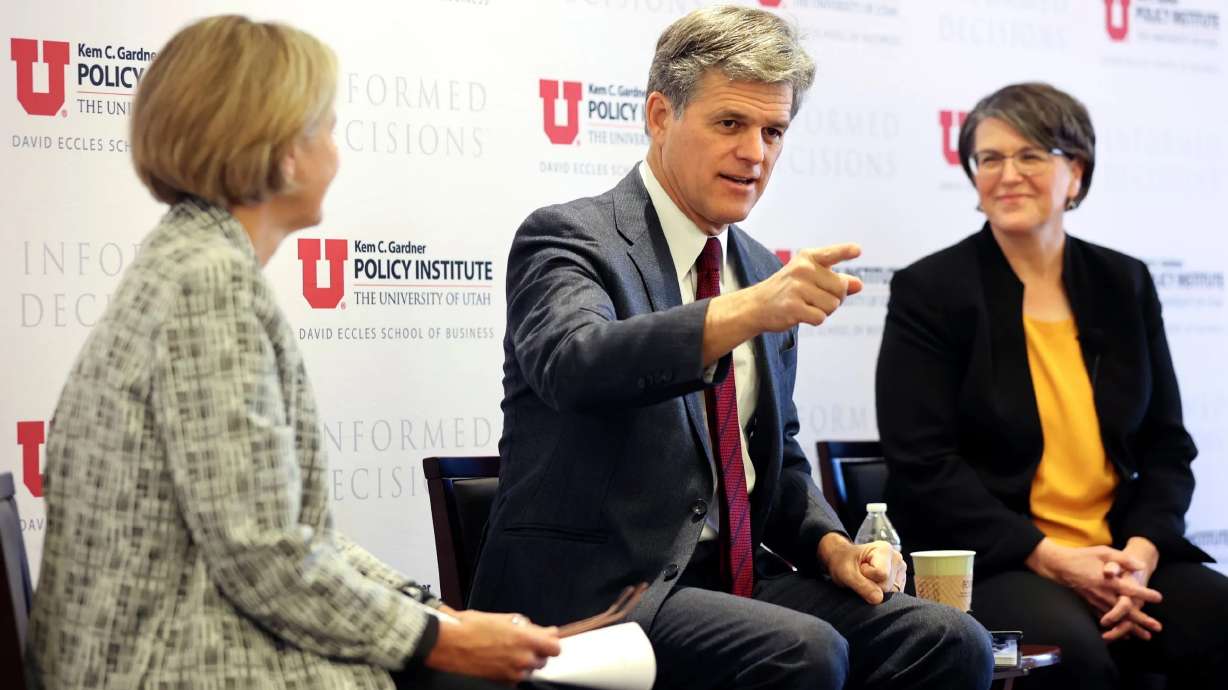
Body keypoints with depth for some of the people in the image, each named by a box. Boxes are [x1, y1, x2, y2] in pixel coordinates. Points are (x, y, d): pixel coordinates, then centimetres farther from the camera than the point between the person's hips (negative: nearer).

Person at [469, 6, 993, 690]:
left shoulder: (764, 272, 16)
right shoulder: (569, 238, -6)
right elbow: (575, 363, -29)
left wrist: (831, 544, 2)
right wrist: (745, 312, -43)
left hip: (734, 578, 7)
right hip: (593, 590, -7)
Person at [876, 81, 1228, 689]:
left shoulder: (1124, 284, 14)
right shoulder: (929, 291, 1)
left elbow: (1166, 444, 13)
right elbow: (922, 464, -6)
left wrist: (1142, 549, -7)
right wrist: (1049, 559, -15)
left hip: (1124, 556, 5)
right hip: (989, 564, -4)